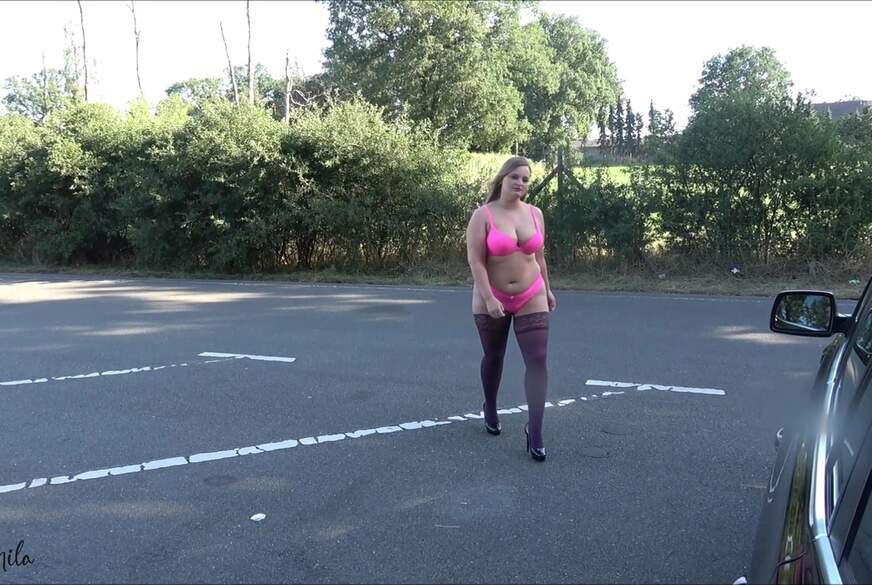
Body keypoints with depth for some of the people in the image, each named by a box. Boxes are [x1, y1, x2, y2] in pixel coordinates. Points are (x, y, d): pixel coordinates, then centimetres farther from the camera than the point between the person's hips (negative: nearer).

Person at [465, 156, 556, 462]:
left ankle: (535, 432, -6)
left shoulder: (535, 213, 2)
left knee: (537, 361, -8)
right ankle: (490, 409, 40)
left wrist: (547, 289, 16)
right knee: (493, 357, 15)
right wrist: (488, 299, -23)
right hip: (492, 301, -2)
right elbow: (475, 261, -16)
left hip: (531, 298, 3)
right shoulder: (483, 215, -11)